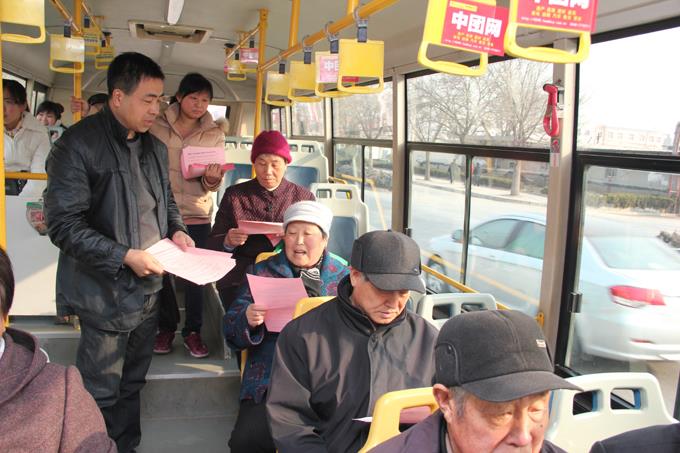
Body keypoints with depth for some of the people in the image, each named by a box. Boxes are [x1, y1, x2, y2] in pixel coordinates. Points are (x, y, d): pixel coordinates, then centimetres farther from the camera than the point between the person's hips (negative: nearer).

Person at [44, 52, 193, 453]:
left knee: (132, 386, 21)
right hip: (105, 295, -7)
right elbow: (63, 224, -18)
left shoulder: (155, 147, 8)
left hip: (148, 287, 7)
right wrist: (125, 256, -23)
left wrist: (176, 230, 2)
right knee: (102, 396, 8)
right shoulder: (78, 145, -15)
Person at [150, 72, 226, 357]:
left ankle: (193, 331, 18)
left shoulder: (214, 134, 4)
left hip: (197, 214, 1)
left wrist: (213, 179, -19)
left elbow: (212, 186, 2)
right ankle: (165, 328, 24)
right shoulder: (157, 126, 0)